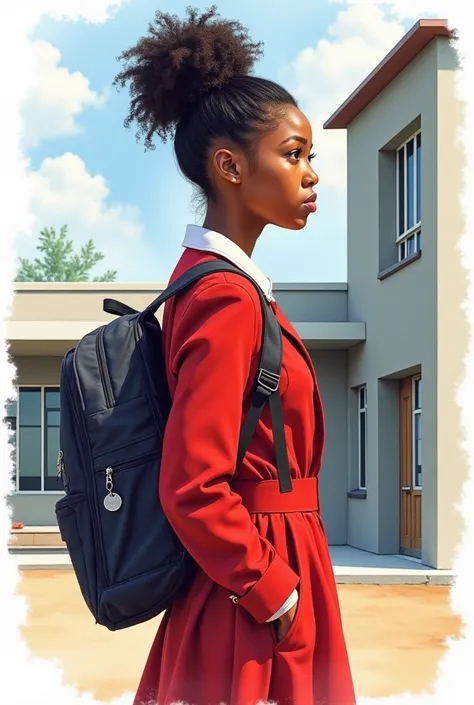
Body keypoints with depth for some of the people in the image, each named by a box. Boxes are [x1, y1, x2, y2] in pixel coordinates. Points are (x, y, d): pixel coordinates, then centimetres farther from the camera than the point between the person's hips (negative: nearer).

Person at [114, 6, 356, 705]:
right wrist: (274, 593, -15)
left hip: (255, 587, 9)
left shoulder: (217, 280, 10)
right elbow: (192, 487, -25)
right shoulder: (228, 298, -20)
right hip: (253, 617, -9)